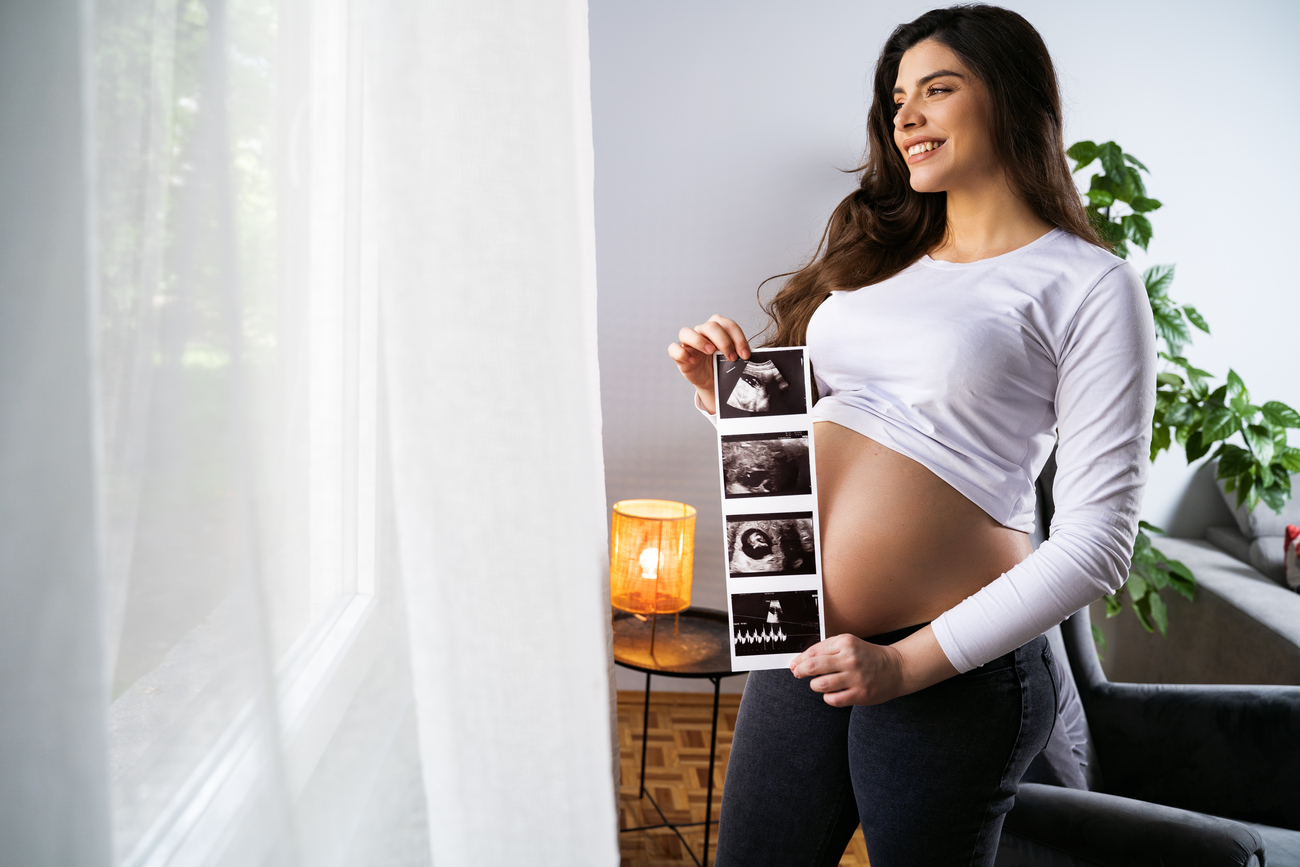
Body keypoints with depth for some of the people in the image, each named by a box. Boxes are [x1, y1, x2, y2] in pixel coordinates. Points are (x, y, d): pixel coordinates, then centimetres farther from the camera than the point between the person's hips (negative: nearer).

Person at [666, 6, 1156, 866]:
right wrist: (722, 389, -4)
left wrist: (910, 664, -16)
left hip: (955, 667, -5)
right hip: (803, 646, 5)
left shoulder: (1090, 285, -6)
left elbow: (1095, 545, -11)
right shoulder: (877, 257, 11)